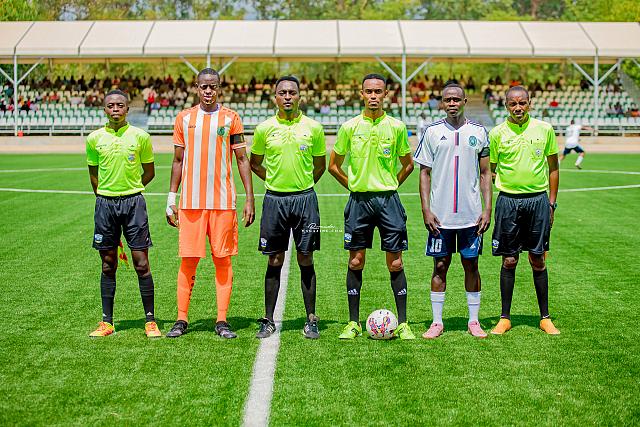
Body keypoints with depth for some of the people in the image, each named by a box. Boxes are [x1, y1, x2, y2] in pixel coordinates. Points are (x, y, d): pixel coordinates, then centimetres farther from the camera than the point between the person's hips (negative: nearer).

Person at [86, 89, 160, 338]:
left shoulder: (140, 137, -1)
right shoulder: (94, 138, 4)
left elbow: (149, 171, 10)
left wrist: (130, 191, 11)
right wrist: (105, 197, 13)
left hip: (133, 202, -2)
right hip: (105, 203, 2)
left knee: (141, 263, -4)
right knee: (108, 265, 6)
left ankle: (150, 321, 3)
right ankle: (107, 322, 12)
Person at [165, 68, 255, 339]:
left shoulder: (230, 118, 4)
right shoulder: (184, 118, 8)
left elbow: (242, 160, 5)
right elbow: (178, 161, 12)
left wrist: (249, 199, 0)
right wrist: (171, 199, 8)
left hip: (223, 202, -1)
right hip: (191, 202, 1)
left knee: (223, 260, 1)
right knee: (188, 260, 1)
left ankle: (222, 321, 6)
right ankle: (181, 320, 9)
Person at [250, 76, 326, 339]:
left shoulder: (313, 128, 2)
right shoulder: (264, 129, 3)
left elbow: (320, 164, 14)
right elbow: (254, 163, 16)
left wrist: (304, 185, 7)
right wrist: (274, 181, 7)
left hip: (305, 199, 0)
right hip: (274, 199, 0)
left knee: (306, 260, 2)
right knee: (275, 262, 4)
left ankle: (311, 320, 9)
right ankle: (268, 320, 11)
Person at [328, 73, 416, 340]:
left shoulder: (396, 127, 3)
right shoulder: (350, 127, 3)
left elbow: (408, 164, 15)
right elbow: (334, 165, 12)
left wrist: (390, 186, 7)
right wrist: (354, 187, 6)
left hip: (388, 200, 0)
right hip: (359, 200, 0)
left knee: (395, 263, 0)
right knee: (355, 262, 3)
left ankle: (402, 323, 6)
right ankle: (353, 323, 10)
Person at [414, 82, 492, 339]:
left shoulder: (478, 132, 5)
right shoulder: (432, 132, 2)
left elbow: (485, 173, 7)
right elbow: (425, 173, 4)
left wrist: (487, 209, -1)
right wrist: (426, 209, -4)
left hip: (471, 214, 1)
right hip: (440, 214, -1)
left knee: (471, 265, 6)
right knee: (440, 265, 3)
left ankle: (473, 321, 15)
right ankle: (437, 322, 10)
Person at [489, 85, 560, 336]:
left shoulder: (544, 130, 3)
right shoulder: (497, 133, 1)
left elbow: (553, 167, 10)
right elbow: (488, 170, 8)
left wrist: (551, 202, 5)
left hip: (538, 200, 0)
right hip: (508, 200, 0)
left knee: (538, 261, 5)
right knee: (509, 261, 3)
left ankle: (545, 318, 15)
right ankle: (505, 318, 13)